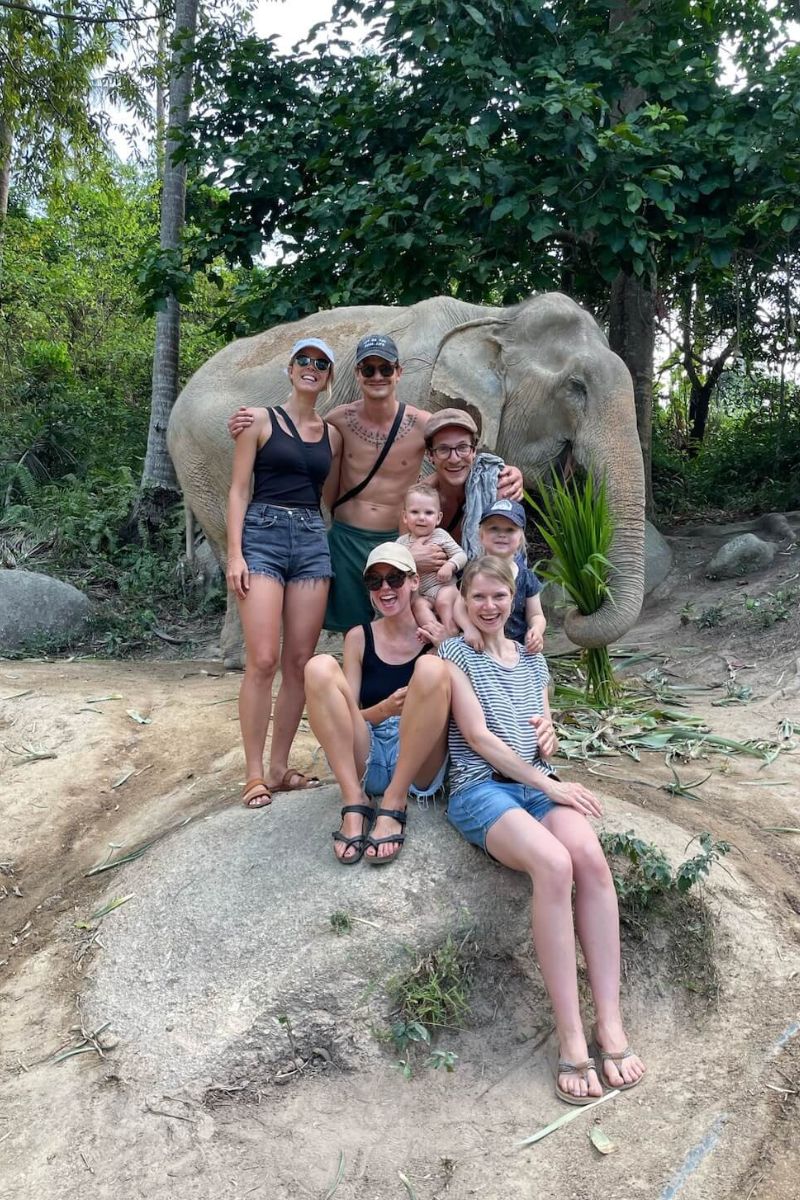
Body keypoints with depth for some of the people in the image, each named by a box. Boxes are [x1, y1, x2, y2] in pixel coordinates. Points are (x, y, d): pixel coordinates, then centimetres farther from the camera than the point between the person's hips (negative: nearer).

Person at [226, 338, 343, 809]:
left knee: (300, 662, 2)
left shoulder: (332, 434, 16)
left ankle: (280, 766, 13)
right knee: (264, 660, -12)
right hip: (263, 535, -4)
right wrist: (235, 554, -9)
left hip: (313, 541, 4)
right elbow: (239, 490, 0)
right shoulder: (262, 420, 5)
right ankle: (255, 774, -3)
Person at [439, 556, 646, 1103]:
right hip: (481, 786, -4)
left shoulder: (533, 659, 23)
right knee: (555, 864, -35)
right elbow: (477, 735, -3)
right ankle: (572, 1039, -29)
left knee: (590, 856, -30)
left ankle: (610, 1024, -27)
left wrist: (549, 732, 3)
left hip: (540, 783, 5)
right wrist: (547, 785, -9)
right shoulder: (456, 653, 6)